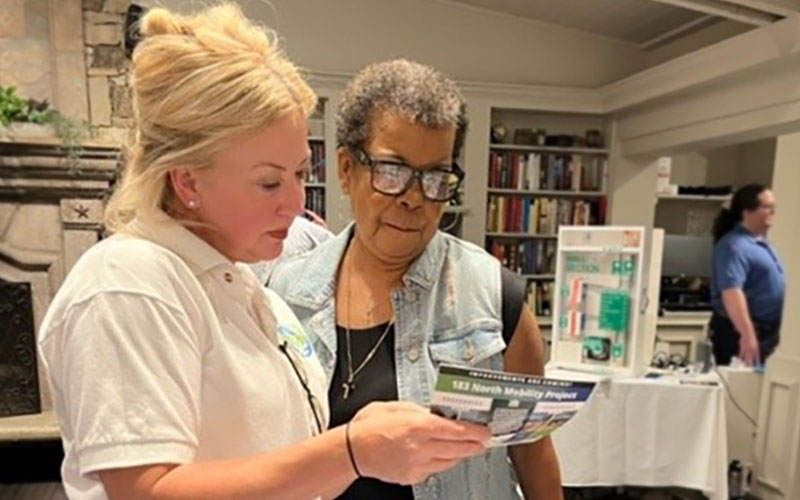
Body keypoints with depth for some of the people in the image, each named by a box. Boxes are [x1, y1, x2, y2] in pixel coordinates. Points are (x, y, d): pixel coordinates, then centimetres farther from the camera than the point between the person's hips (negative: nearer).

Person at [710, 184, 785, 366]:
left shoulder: (762, 241, 12)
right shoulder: (735, 246, -21)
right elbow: (732, 293, -32)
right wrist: (748, 335, -39)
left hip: (766, 330, 10)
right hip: (740, 331, -10)